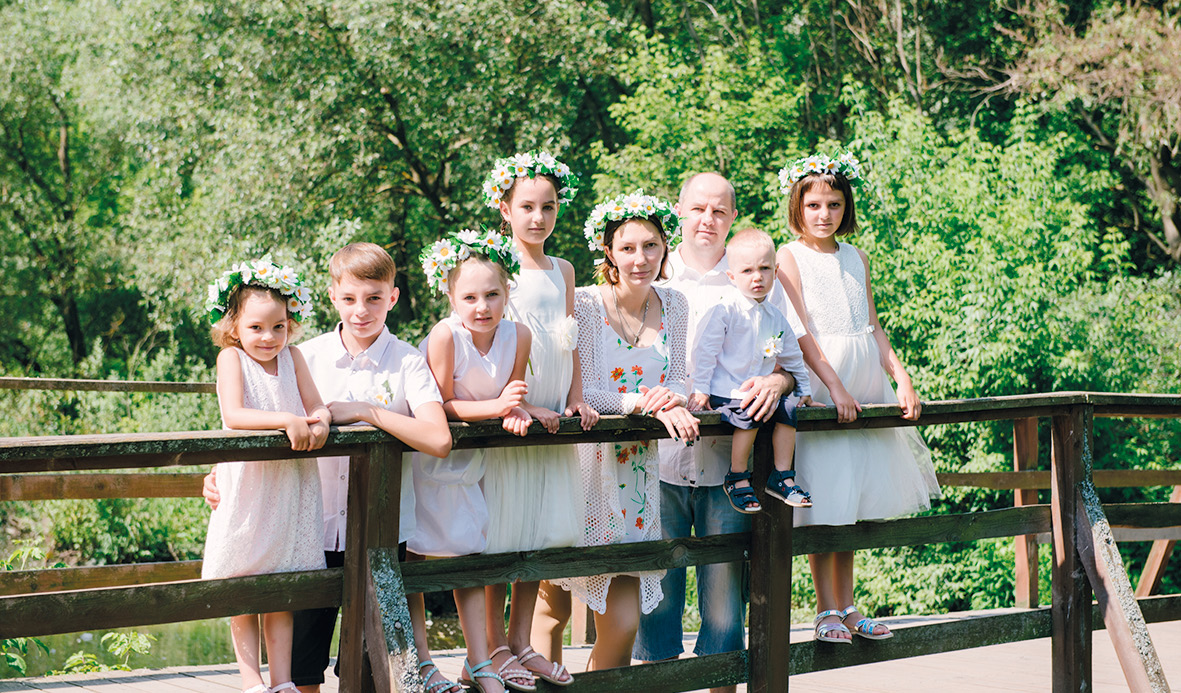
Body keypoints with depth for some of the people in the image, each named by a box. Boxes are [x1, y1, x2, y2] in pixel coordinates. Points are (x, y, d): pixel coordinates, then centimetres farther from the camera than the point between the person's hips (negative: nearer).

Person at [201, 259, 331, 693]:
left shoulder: (292, 356, 5)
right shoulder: (231, 358, -8)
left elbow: (316, 407, 6)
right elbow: (233, 416, -21)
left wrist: (318, 422, -17)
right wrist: (287, 420, -31)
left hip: (290, 486, 3)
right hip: (247, 487, -3)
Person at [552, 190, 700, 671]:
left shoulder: (673, 306, 7)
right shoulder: (585, 305, -10)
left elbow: (678, 378, 7)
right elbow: (579, 390, -14)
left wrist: (671, 401, -16)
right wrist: (638, 403, -26)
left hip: (642, 464, 5)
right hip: (592, 460, -5)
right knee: (622, 623, -10)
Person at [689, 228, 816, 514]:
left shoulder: (775, 317, 11)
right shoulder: (724, 309, -9)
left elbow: (792, 355, 25)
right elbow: (704, 349, -10)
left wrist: (804, 388, 28)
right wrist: (700, 389, -12)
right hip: (725, 390, -7)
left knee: (788, 407, -10)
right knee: (749, 413, -29)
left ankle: (781, 477, 2)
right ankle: (737, 479, -13)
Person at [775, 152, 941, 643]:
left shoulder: (856, 258, 14)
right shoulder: (790, 257, -3)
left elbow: (873, 328, 14)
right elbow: (800, 331, -11)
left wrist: (902, 378, 3)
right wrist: (835, 386, -18)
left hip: (864, 387, 6)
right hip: (818, 388, -6)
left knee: (854, 500, 9)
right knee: (824, 503, -6)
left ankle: (847, 605, 16)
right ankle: (827, 610, 1)